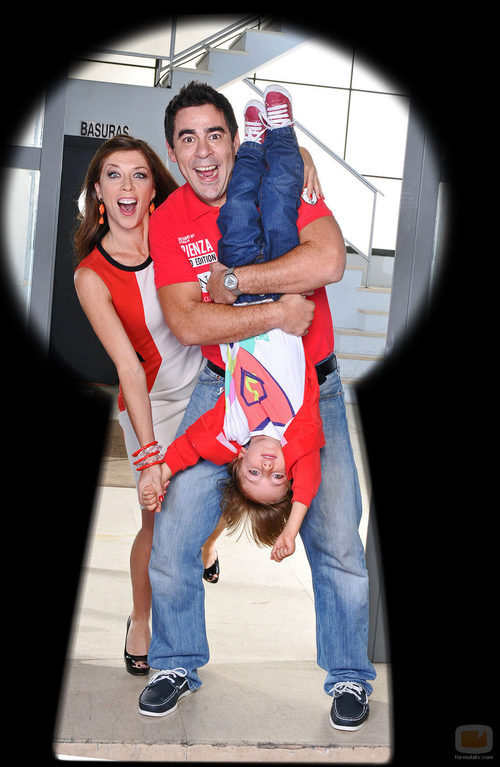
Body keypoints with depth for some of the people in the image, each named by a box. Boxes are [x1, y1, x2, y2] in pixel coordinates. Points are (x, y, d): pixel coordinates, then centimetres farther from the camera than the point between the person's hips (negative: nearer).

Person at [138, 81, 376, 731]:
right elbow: (185, 321, -17)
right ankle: (177, 664, 21)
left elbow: (329, 262, -26)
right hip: (223, 386, 2)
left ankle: (348, 675, 17)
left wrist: (232, 282, -21)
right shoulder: (169, 220, -5)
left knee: (335, 537, -5)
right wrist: (276, 314, -24)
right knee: (173, 531, -2)